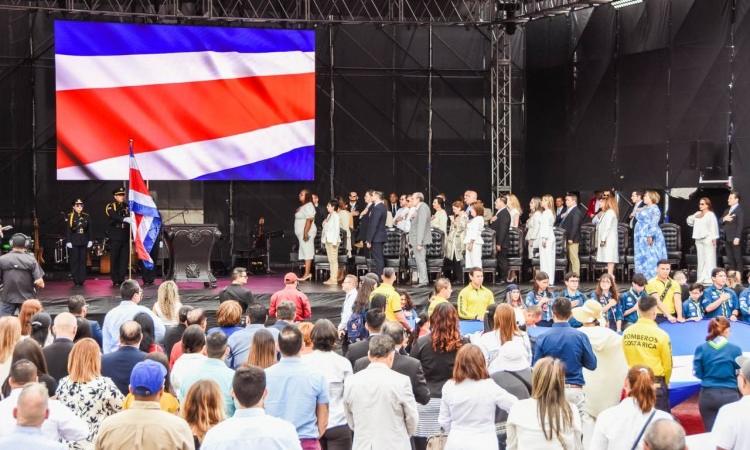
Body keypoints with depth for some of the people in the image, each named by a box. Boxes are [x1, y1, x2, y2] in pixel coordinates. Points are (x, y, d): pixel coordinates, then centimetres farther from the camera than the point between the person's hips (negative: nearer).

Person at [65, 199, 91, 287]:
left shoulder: (86, 216, 9)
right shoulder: (69, 217, -2)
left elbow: (89, 229, 11)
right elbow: (67, 230, -5)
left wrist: (90, 240, 6)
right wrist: (68, 241, -11)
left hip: (83, 242, 3)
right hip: (74, 242, -3)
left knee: (83, 261, 3)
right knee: (74, 261, -1)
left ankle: (82, 280, 8)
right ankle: (76, 281, 4)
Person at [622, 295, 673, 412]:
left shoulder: (627, 332, -3)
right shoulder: (661, 334, -12)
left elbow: (627, 359, 4)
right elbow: (667, 364, -4)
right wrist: (665, 382, 13)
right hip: (655, 382, -4)